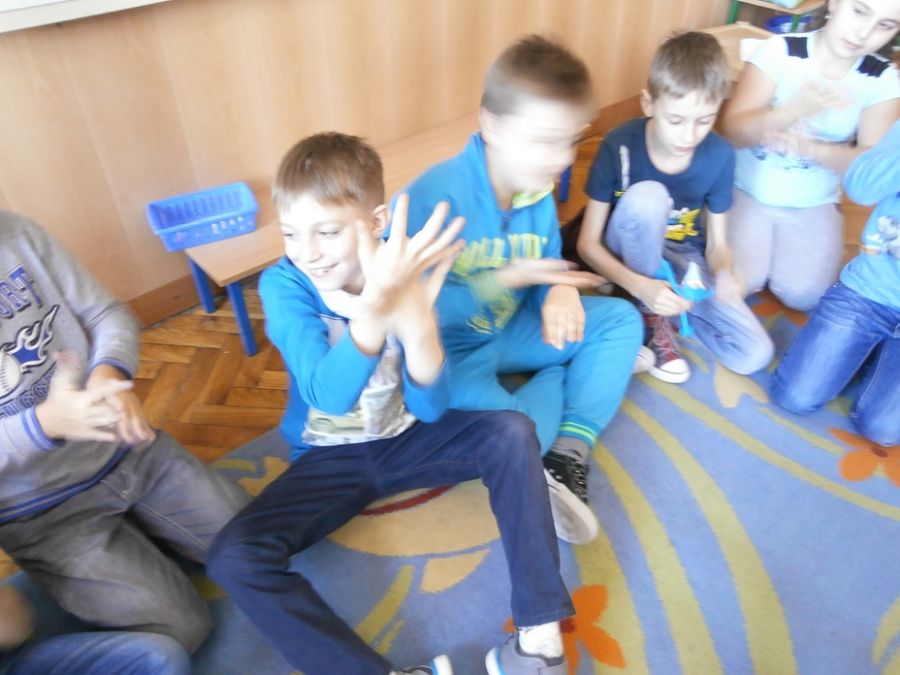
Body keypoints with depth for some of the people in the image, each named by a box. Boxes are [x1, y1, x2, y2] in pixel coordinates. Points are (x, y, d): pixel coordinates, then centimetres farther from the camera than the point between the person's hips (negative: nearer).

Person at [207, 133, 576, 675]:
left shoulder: (405, 268, -16)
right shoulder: (283, 285, -19)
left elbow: (431, 410, -21)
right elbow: (331, 398, -35)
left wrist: (418, 321, -42)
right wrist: (375, 307, -54)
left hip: (407, 439, 1)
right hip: (330, 458, -1)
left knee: (513, 433, -21)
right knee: (234, 557, -23)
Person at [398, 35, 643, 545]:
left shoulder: (538, 191, -5)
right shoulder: (432, 197, -27)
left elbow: (550, 268, 4)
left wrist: (561, 292, -21)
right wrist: (506, 279, -35)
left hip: (510, 329, 7)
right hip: (450, 349, -7)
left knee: (620, 319, 0)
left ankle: (570, 449, -12)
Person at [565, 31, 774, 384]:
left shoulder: (720, 155, -15)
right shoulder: (619, 146, -22)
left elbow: (717, 242, -5)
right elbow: (587, 243, -20)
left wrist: (724, 274, -30)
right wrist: (639, 285, -37)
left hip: (682, 256, 2)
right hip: (627, 253, -2)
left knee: (754, 355, -16)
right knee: (646, 196, -37)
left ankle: (667, 300, 5)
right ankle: (653, 315, -16)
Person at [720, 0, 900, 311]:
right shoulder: (780, 51, -14)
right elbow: (732, 131, -20)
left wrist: (809, 148, -36)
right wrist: (794, 110, -39)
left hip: (814, 206, 2)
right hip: (747, 192, -2)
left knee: (803, 295, -14)